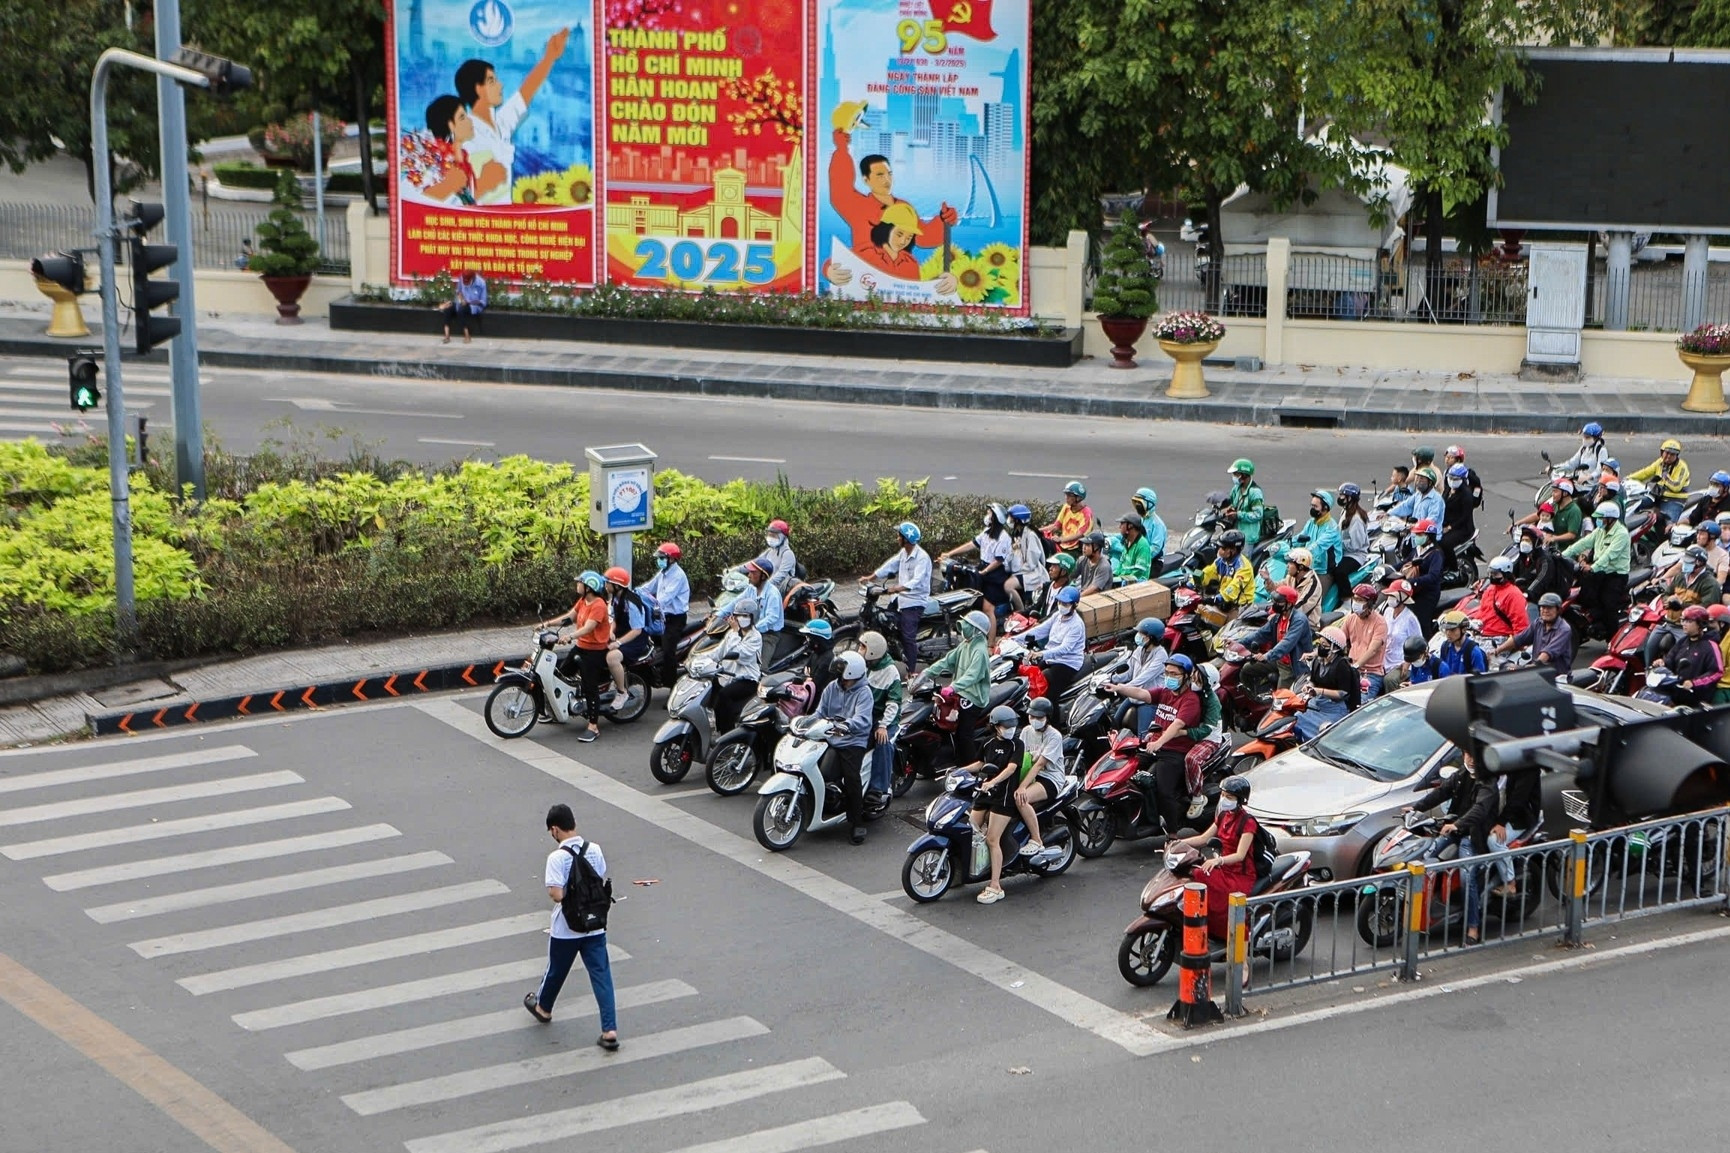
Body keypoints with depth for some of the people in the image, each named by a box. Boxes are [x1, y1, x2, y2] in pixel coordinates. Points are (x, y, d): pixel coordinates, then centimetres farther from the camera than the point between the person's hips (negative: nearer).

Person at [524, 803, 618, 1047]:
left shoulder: (557, 858, -18)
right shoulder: (594, 850, -2)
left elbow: (556, 894, -24)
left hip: (566, 928, -3)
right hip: (595, 925, 3)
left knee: (556, 970, 20)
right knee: (601, 975, 1)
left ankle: (542, 1007, 46)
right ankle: (609, 1031, -5)